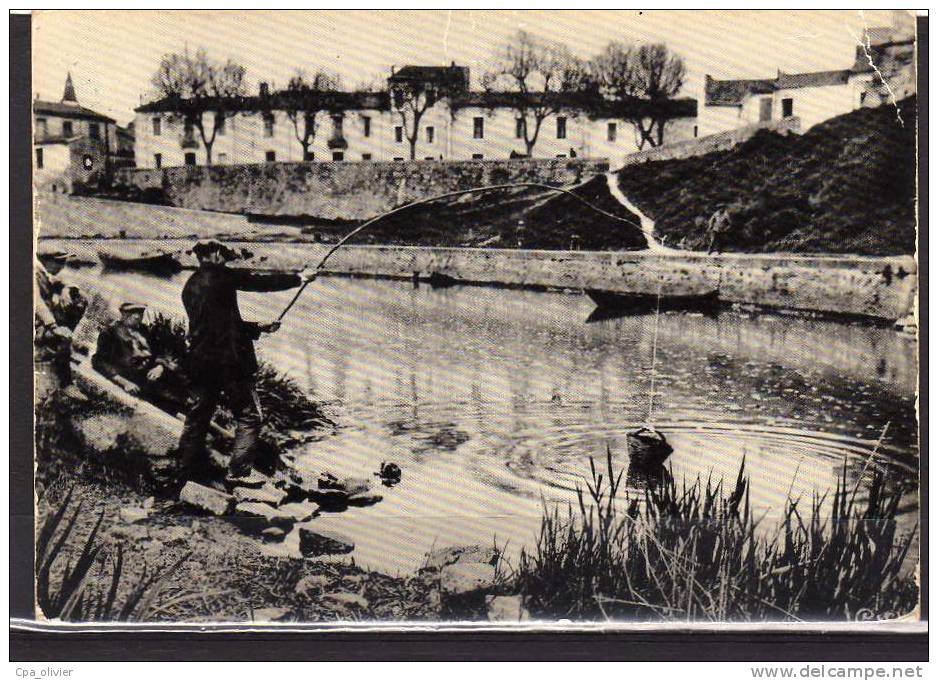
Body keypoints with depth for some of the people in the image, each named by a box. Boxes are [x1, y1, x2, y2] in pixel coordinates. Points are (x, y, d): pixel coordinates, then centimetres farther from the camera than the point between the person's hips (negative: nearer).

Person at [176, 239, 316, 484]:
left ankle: (187, 470, 19)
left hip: (198, 361, 8)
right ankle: (239, 472, -5)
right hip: (229, 360, -7)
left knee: (198, 416, 14)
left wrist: (259, 327, 25)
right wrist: (300, 277, 12)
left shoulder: (190, 286, 16)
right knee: (249, 416, 0)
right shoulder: (220, 275, -6)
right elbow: (262, 282, 0)